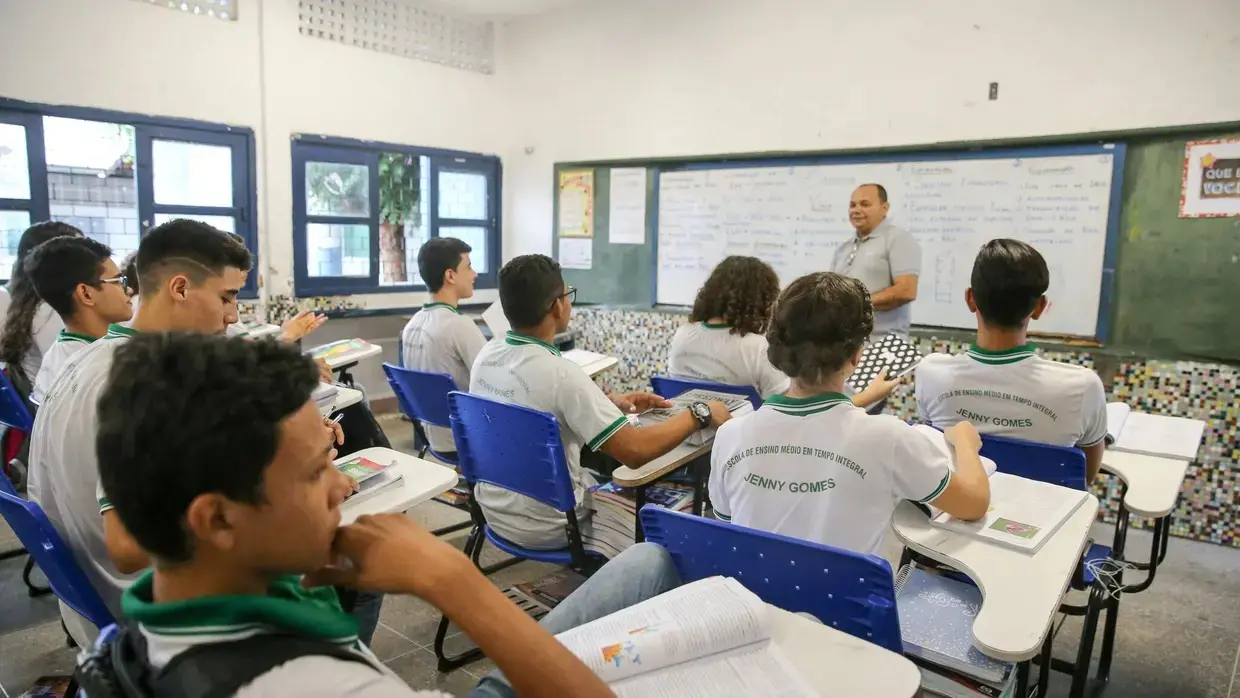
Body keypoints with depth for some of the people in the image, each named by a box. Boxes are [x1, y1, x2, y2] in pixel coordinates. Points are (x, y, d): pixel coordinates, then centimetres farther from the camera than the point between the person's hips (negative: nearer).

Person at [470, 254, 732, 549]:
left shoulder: (487, 354, -5)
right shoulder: (559, 373, -28)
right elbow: (635, 451, -29)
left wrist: (611, 403, 6)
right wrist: (700, 413, -15)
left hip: (493, 511, 7)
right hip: (545, 528, -7)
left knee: (601, 467, 27)